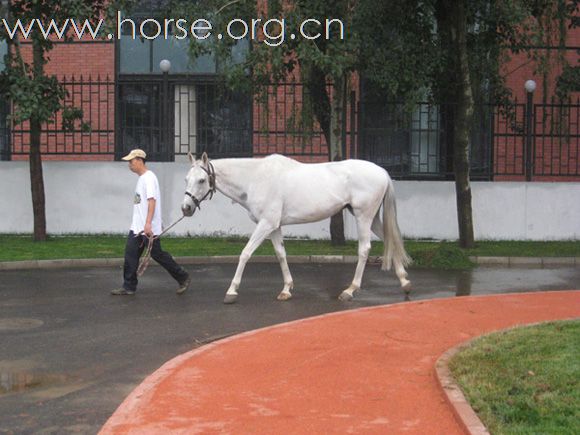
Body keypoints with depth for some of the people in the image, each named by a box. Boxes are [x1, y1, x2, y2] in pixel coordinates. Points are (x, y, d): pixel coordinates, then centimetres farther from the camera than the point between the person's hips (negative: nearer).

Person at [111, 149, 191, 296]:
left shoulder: (149, 178, -15)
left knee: (157, 254, -2)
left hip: (148, 228, -9)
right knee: (130, 255, 5)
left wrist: (148, 224, -30)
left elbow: (152, 200, -23)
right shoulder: (141, 178, 15)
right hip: (137, 227, 9)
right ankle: (129, 287, 9)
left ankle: (183, 278, 11)